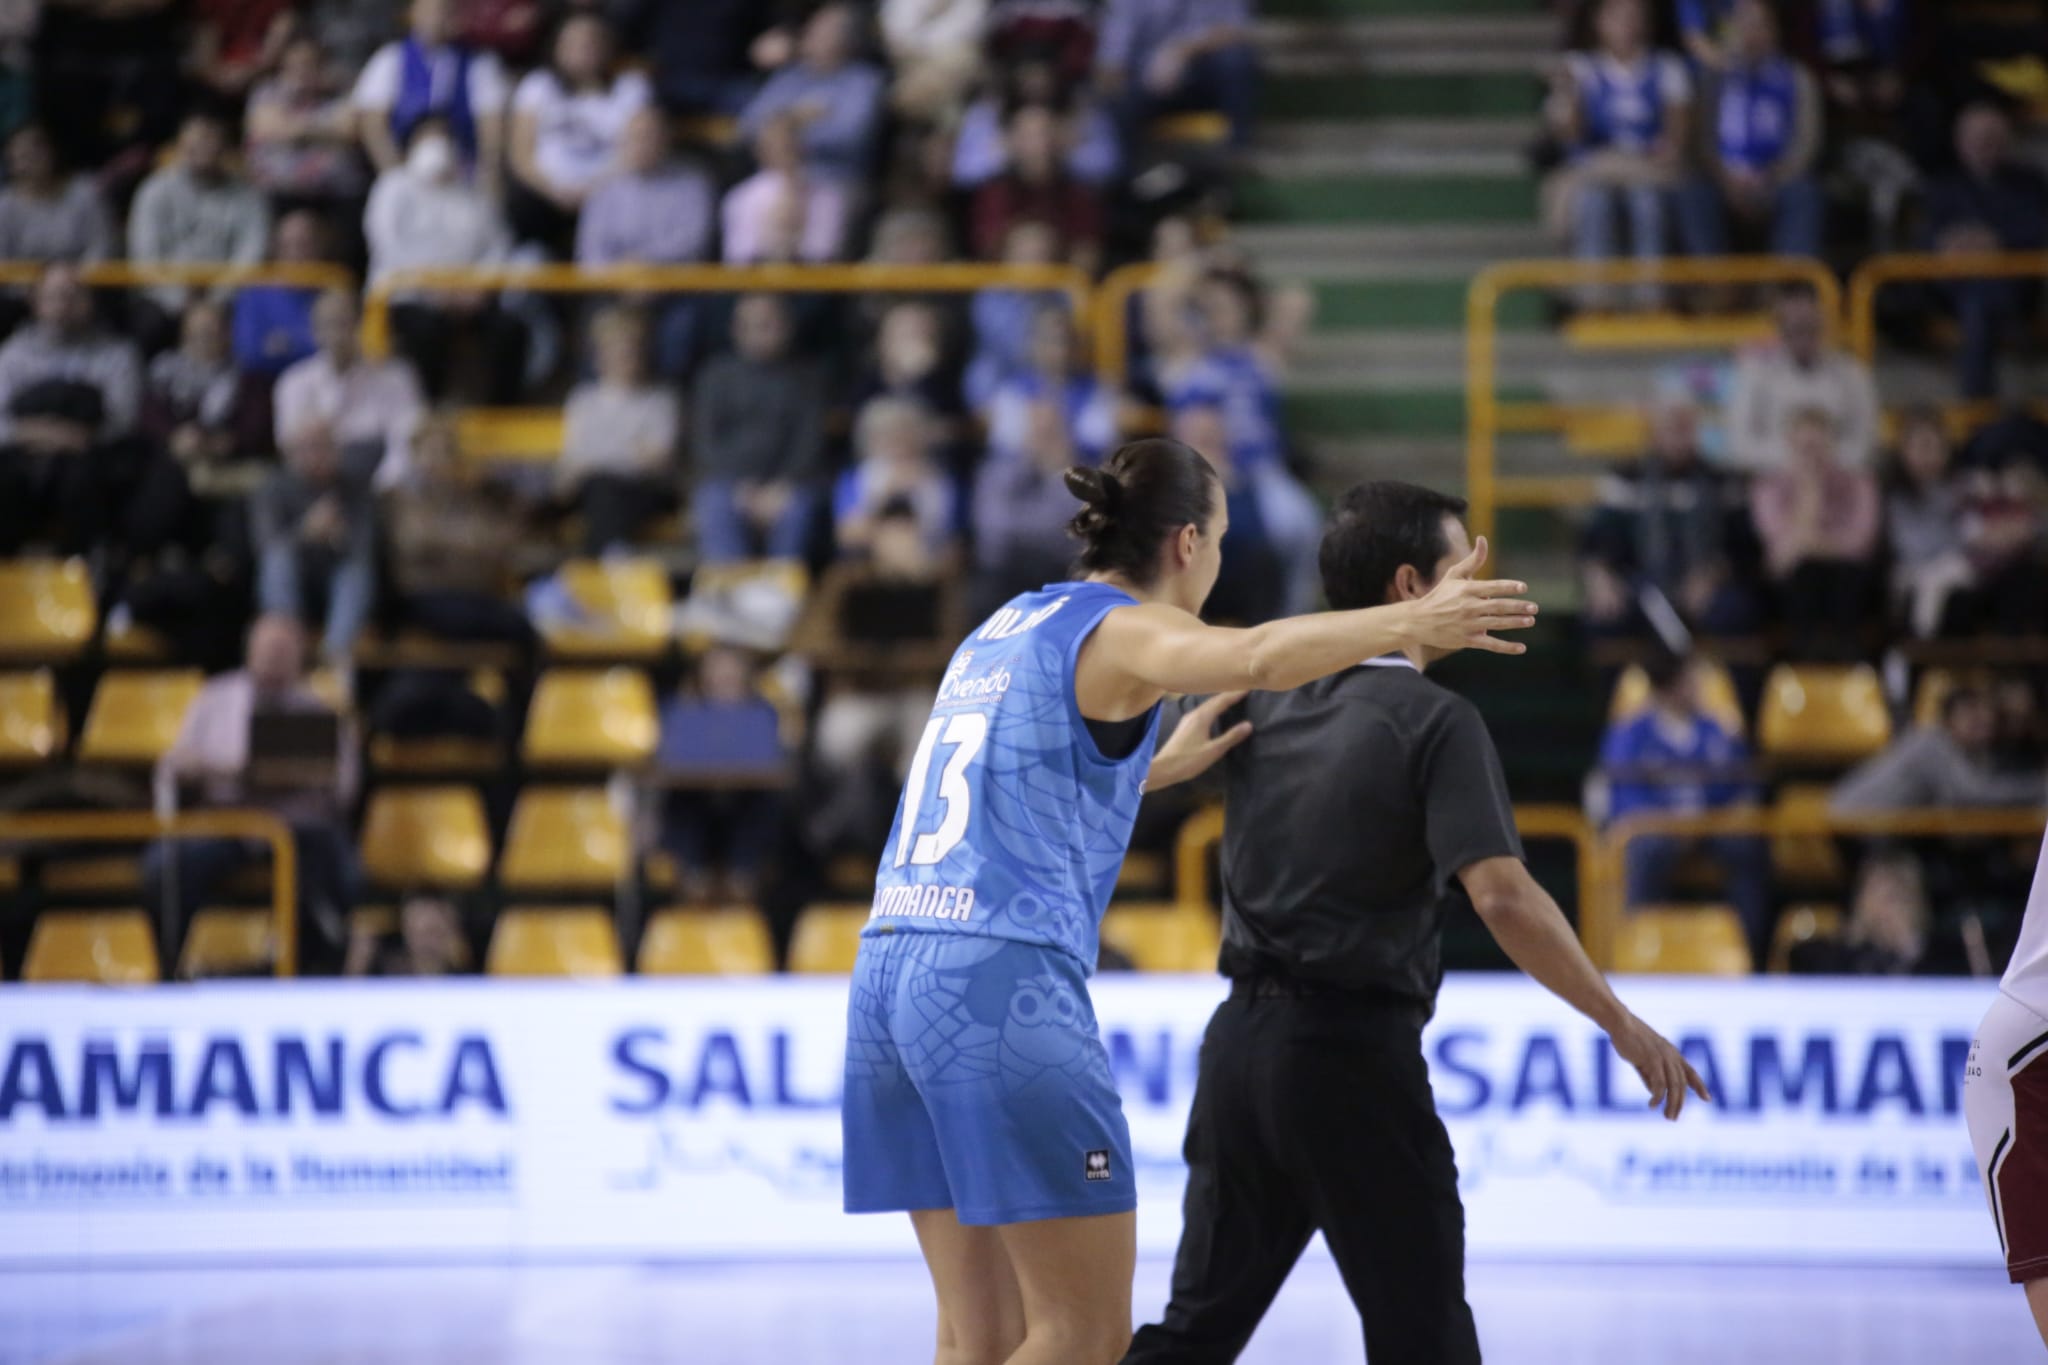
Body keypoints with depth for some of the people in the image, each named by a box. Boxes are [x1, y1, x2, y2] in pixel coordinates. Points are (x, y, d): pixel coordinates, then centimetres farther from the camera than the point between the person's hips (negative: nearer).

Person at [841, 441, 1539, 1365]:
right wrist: (1411, 623, -32)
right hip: (1005, 977, -9)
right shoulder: (1118, 630, -3)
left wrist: (1159, 768, 44)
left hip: (893, 970, 9)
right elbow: (1254, 659, -26)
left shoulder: (1005, 630, 23)